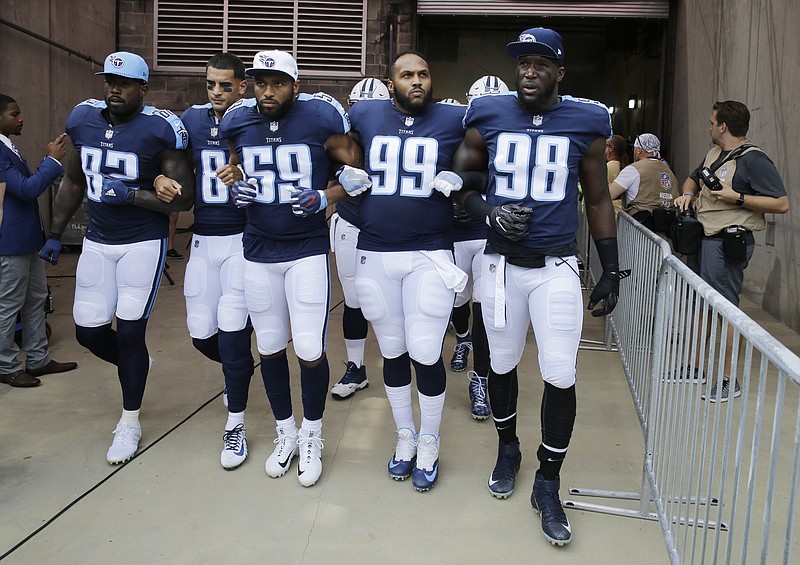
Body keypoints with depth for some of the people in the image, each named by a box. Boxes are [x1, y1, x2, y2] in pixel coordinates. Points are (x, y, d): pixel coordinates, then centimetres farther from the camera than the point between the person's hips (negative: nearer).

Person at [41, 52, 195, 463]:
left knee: (129, 334, -1)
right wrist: (55, 234, 16)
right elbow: (73, 181, 15)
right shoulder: (84, 120, 2)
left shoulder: (159, 129, -14)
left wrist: (131, 194, -23)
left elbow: (184, 198, -13)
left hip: (144, 243, -5)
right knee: (88, 331, 8)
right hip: (97, 242, 5)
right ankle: (135, 366, 41)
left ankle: (129, 422, 19)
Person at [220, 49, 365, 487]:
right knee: (269, 347, 11)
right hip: (258, 252, 4)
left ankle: (312, 436, 21)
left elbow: (356, 172, -1)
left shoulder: (322, 119, -10)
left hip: (308, 250, -3)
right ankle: (285, 432, 32)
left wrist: (323, 198, -18)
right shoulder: (237, 123, 2)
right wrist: (237, 190, -4)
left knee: (310, 351, -4)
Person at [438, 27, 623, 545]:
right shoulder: (489, 118, 1)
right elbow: (460, 182, 9)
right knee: (503, 363, 13)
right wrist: (489, 211, -11)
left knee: (561, 376, -2)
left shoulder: (586, 124, 0)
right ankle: (508, 449, 39)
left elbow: (599, 201, 7)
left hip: (557, 268, -1)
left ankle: (548, 485, 18)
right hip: (502, 264, 1)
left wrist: (611, 271, 6)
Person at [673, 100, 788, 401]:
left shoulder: (753, 159, -11)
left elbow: (782, 204, -14)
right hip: (704, 238, 9)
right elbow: (693, 179, 32)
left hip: (727, 242, -9)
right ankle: (694, 367, 27)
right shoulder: (714, 153, 14)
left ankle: (728, 381, 3)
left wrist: (737, 198, -19)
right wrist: (687, 194, 10)